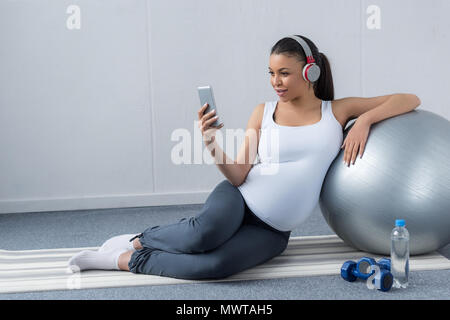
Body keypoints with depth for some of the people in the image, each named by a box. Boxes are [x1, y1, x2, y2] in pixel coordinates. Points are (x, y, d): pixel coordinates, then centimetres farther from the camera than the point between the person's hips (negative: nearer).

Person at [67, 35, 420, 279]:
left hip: (272, 231, 0)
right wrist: (214, 147, -22)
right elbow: (239, 176, -3)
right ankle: (139, 239, -9)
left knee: (218, 264, -34)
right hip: (240, 199, 0)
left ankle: (128, 259, -14)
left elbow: (409, 100, 3)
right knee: (206, 230, -39)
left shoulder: (337, 112, 2)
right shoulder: (264, 113, 2)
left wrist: (364, 120, -14)